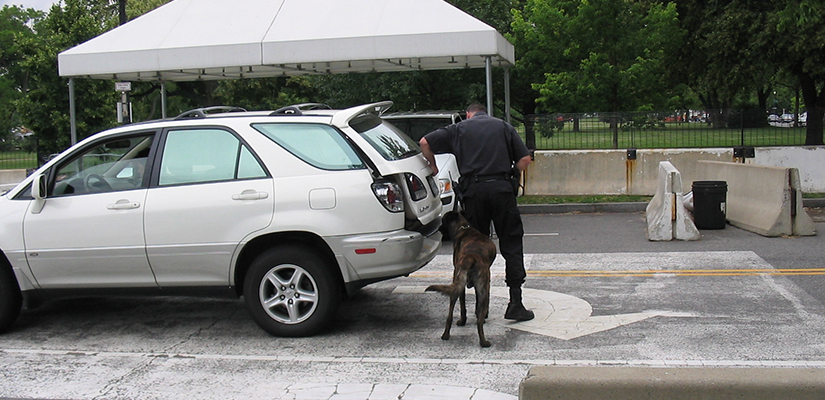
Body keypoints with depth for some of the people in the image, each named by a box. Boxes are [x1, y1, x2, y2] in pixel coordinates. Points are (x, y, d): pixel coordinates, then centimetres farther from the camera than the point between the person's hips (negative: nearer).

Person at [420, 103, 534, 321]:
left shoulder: (459, 129, 15)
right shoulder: (504, 127, 17)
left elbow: (425, 142, 8)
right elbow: (525, 159, 8)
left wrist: (433, 166, 22)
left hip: (473, 190, 1)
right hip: (502, 188, 0)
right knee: (511, 244, 4)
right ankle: (515, 305, 1)